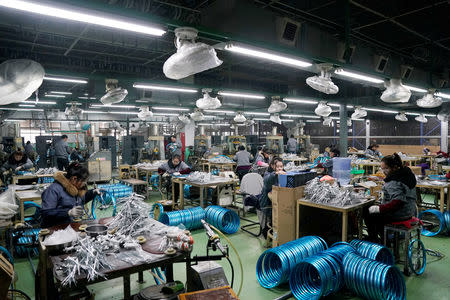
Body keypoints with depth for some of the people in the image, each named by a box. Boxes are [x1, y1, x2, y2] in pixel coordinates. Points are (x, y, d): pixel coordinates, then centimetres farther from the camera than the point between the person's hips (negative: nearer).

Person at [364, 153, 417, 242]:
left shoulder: (394, 182, -28)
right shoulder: (407, 172, 3)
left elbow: (398, 202, -35)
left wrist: (379, 208, -31)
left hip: (398, 215, -10)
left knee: (367, 213, 5)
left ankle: (374, 241, 19)